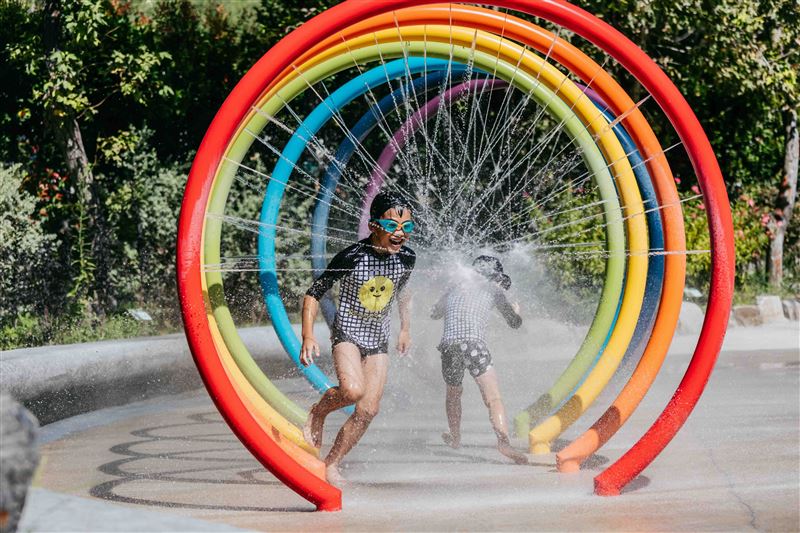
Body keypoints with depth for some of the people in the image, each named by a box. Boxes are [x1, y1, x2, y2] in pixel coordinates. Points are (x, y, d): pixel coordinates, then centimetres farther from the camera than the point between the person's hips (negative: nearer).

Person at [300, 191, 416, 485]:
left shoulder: (406, 258, -6)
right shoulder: (352, 257, -21)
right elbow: (313, 294, -13)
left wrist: (405, 328, 21)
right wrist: (308, 336, -20)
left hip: (378, 339, 5)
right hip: (347, 332, -5)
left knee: (368, 410, -2)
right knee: (353, 390, -30)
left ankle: (331, 464, 12)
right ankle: (317, 412, 1)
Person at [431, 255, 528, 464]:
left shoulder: (453, 289, 26)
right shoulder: (492, 290, 15)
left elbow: (434, 313, 42)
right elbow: (515, 322, 18)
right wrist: (515, 310, 41)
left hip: (448, 345, 4)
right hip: (474, 344, -4)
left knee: (453, 393, 30)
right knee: (494, 398, -14)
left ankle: (455, 438, 43)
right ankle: (503, 441, -34)